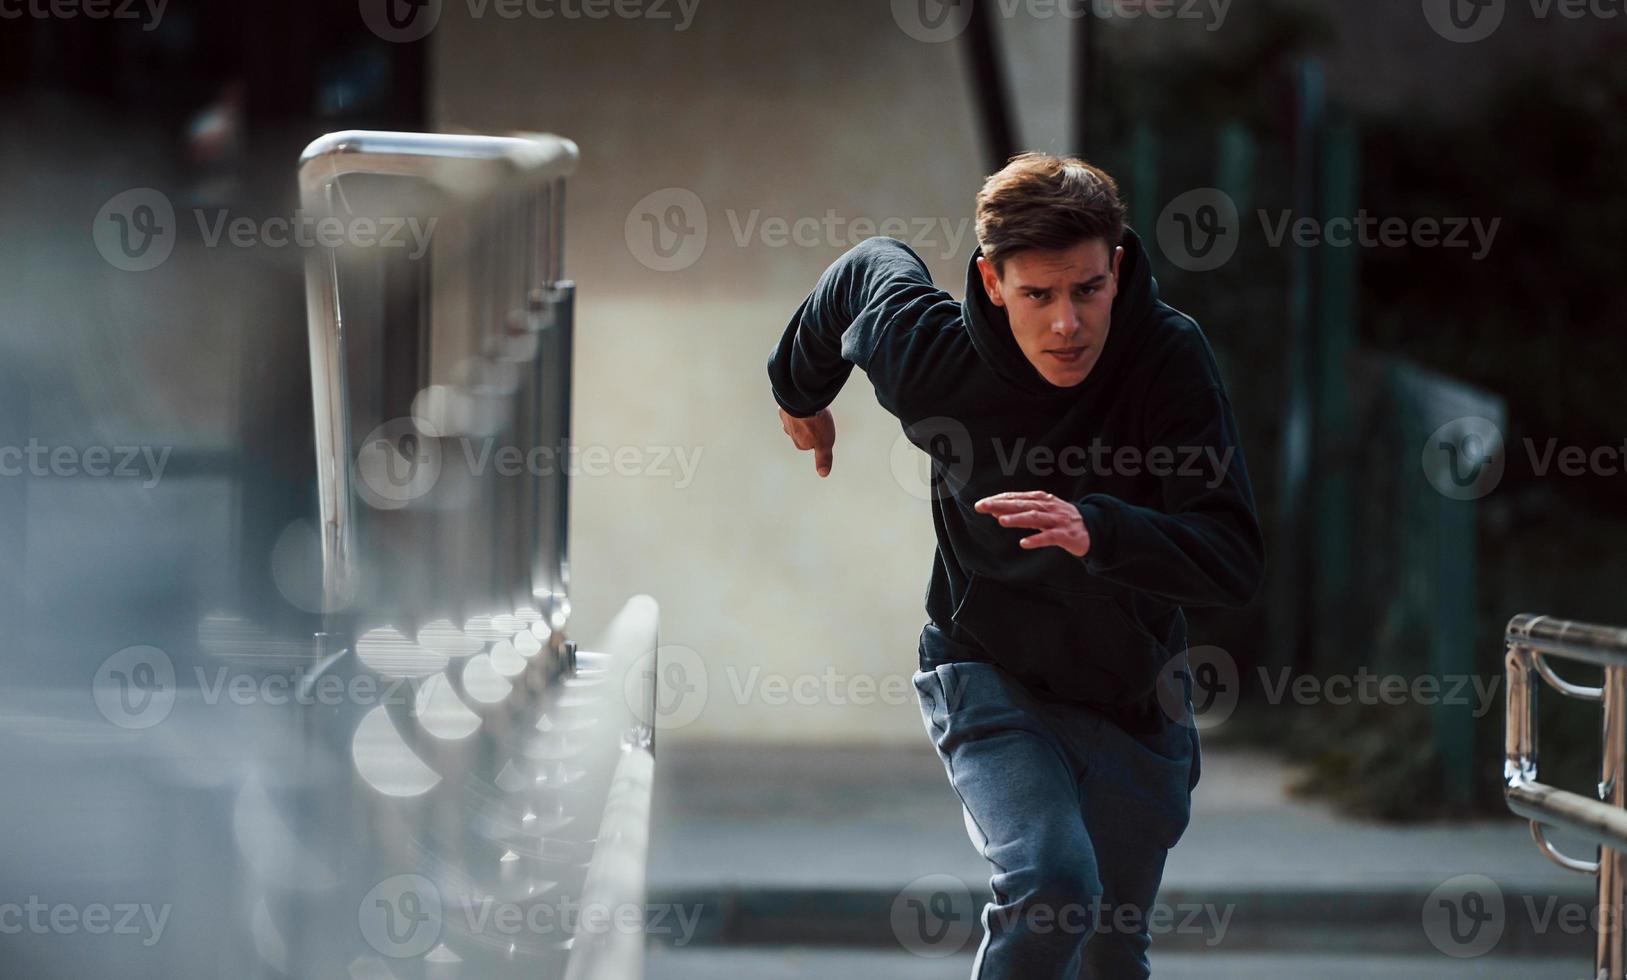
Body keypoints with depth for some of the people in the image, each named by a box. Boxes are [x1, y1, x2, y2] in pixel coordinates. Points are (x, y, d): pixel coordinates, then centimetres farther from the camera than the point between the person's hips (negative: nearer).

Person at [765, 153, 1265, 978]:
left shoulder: (1169, 359, -25)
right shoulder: (928, 356, -20)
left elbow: (1236, 562, -30)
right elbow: (870, 266, 5)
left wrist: (1096, 532, -48)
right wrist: (800, 390, 24)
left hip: (1134, 695, 2)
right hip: (989, 675, -2)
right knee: (1052, 883, -28)